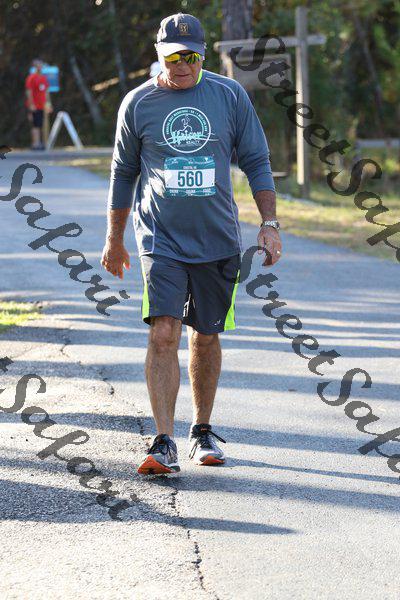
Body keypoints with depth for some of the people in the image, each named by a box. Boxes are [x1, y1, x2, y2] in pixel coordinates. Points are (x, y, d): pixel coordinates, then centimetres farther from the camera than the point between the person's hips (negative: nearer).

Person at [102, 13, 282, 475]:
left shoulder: (230, 96, 2)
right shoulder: (137, 103, 1)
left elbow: (255, 161, 8)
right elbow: (123, 172, 11)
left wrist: (269, 224, 1)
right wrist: (114, 239, 15)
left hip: (218, 241, 1)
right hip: (161, 240, -1)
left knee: (206, 337, 10)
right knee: (163, 334, -15)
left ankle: (203, 431, 27)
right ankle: (164, 444, -15)